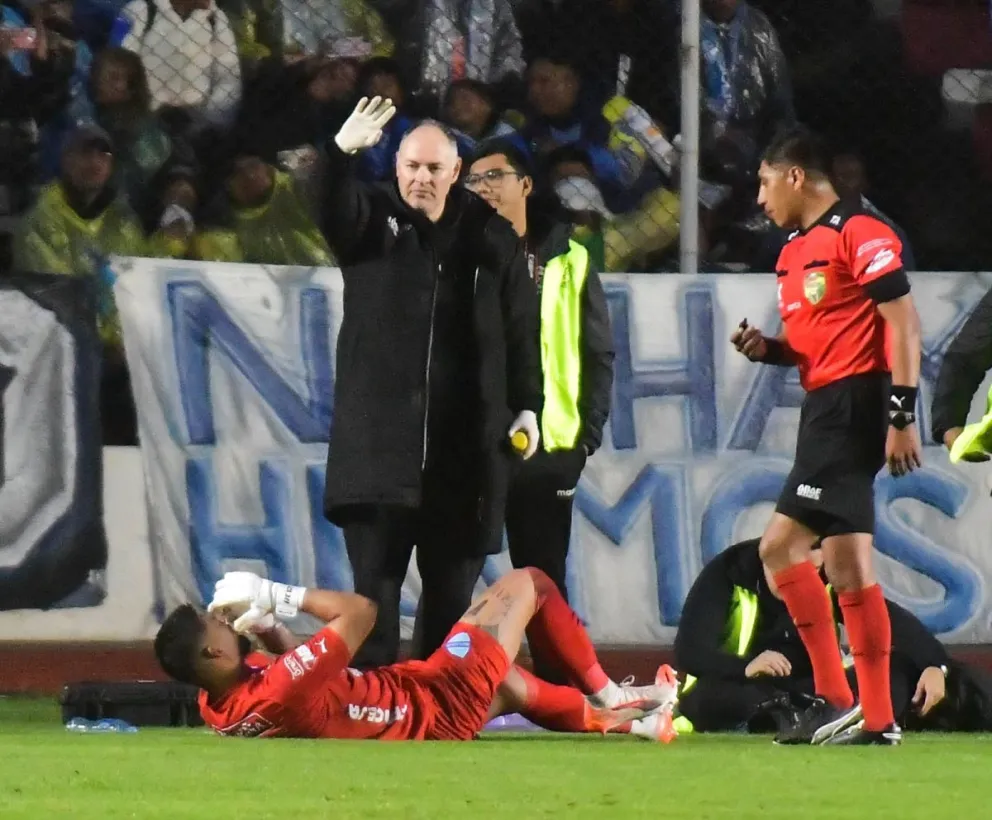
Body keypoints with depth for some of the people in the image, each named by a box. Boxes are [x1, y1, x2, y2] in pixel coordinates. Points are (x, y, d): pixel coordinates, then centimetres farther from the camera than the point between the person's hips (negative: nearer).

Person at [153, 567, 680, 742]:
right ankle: (608, 697, 31)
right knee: (529, 583, 11)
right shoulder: (279, 692, -40)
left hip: (412, 701, 9)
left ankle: (619, 717, 52)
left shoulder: (219, 706, -12)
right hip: (441, 707, -9)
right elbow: (360, 612, -30)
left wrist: (265, 624, -9)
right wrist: (279, 597, -22)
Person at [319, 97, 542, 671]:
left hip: (465, 447, 1)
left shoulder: (492, 237, 8)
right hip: (379, 444, -1)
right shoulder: (373, 219, 5)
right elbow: (331, 209, -17)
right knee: (375, 579, -4)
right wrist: (341, 152, -37)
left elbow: (522, 330, 11)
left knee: (452, 588, 6)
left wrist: (526, 407, 5)